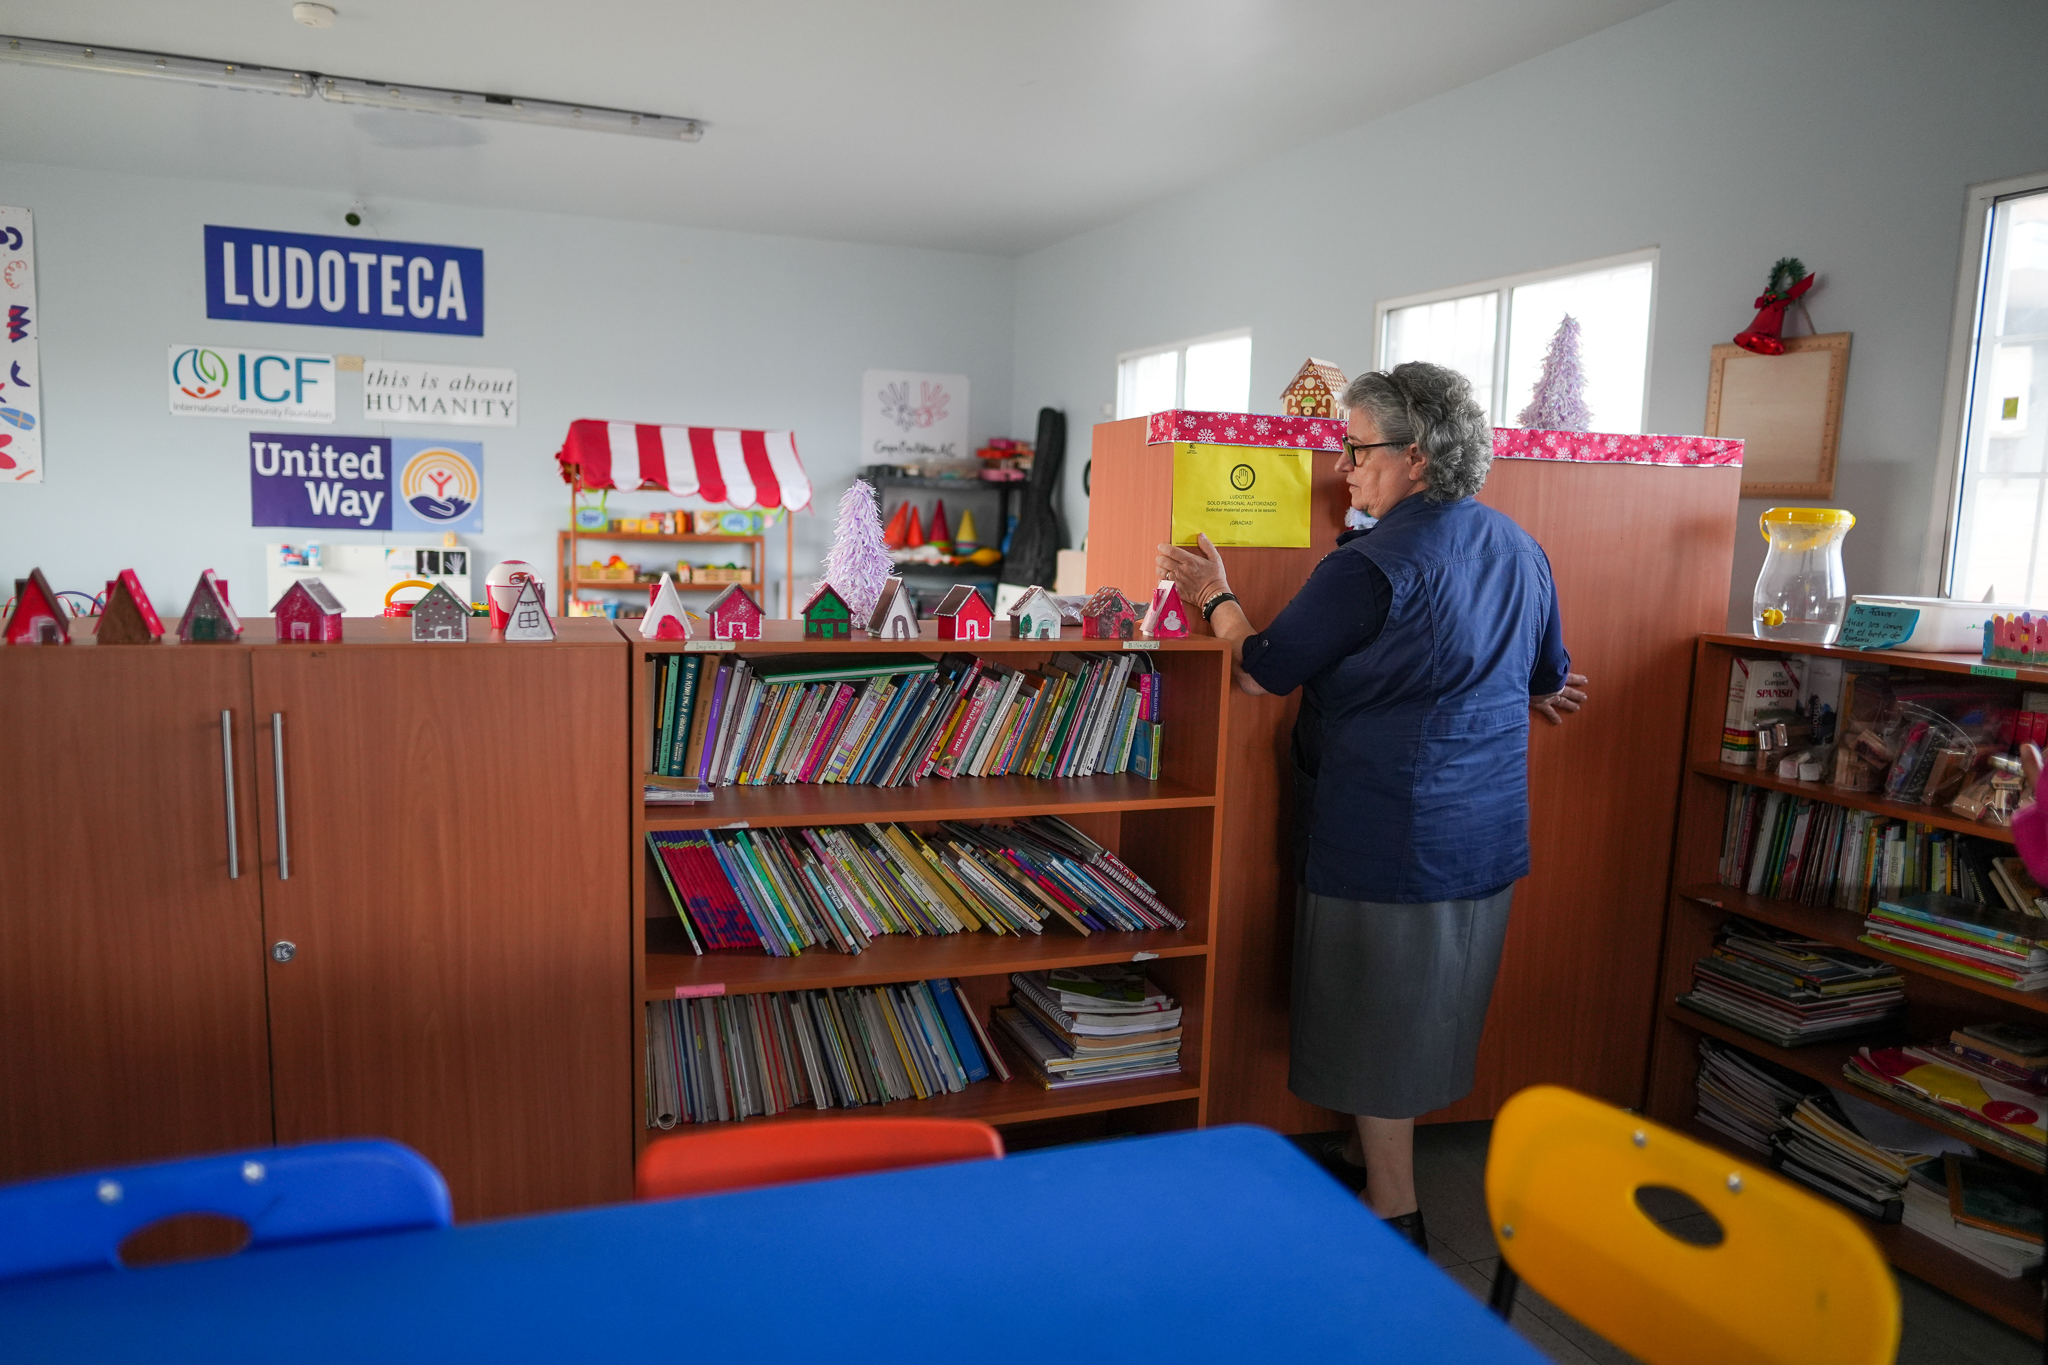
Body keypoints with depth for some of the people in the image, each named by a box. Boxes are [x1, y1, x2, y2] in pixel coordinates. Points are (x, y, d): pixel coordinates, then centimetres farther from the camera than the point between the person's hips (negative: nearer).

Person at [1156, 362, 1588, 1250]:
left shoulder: (1374, 564, -20)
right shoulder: (1518, 548, 5)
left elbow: (1264, 670, -13)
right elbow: (1549, 681, 17)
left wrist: (1214, 596, 3)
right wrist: (1524, 694, 40)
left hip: (1389, 835, -8)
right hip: (1486, 834, 8)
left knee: (1375, 1008, 6)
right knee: (1424, 1002, 20)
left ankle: (1393, 1214, 19)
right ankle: (1368, 1156, 38)